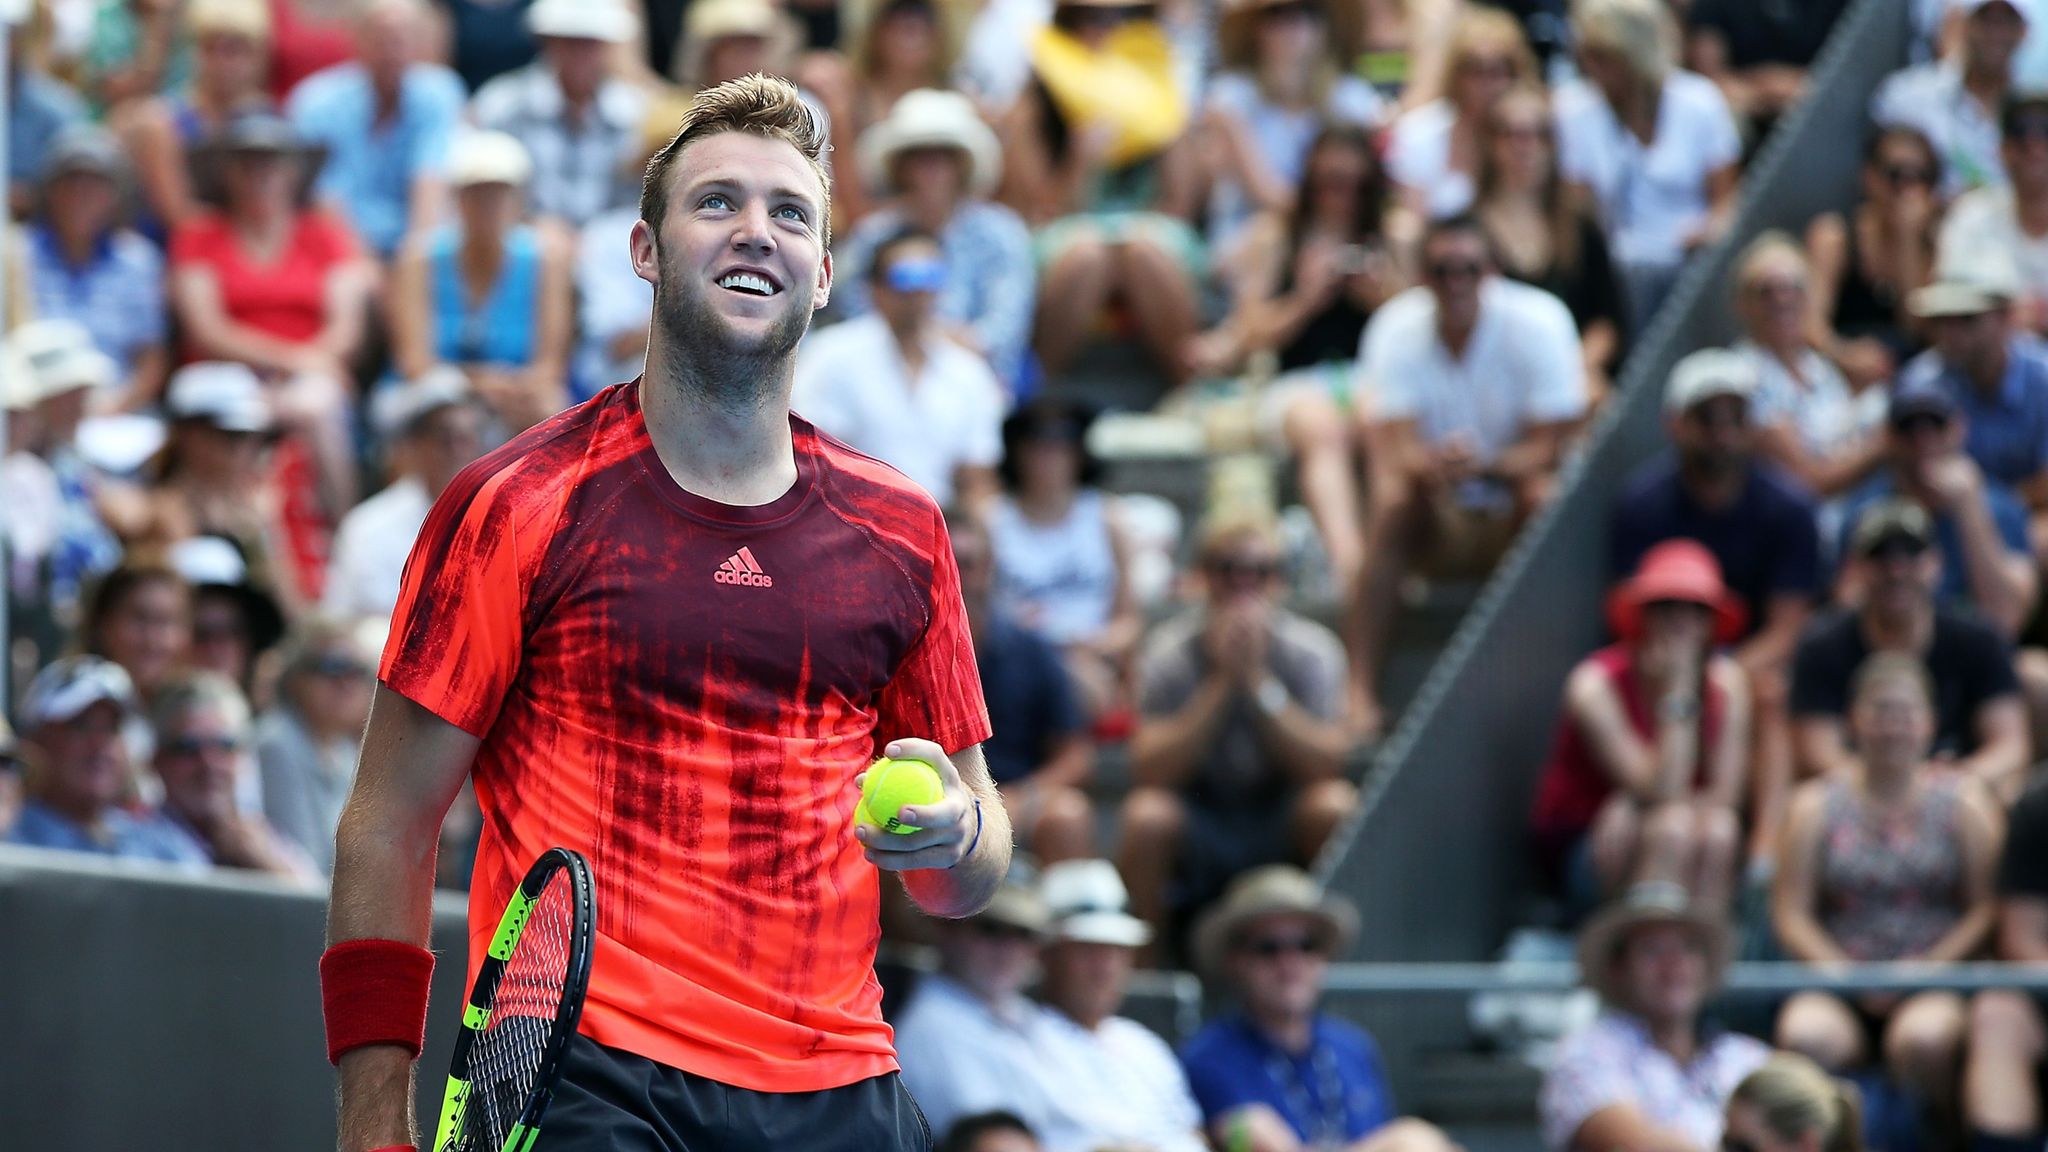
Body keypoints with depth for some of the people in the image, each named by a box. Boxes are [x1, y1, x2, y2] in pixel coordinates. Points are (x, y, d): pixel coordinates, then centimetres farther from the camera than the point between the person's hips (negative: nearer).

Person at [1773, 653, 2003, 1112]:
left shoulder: (1964, 803, 12)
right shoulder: (1817, 806, 13)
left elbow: (1988, 908, 5)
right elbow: (1791, 915, 6)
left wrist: (1929, 967, -11)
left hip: (1938, 985, -1)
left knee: (1921, 1039, -37)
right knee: (1804, 1035, -34)